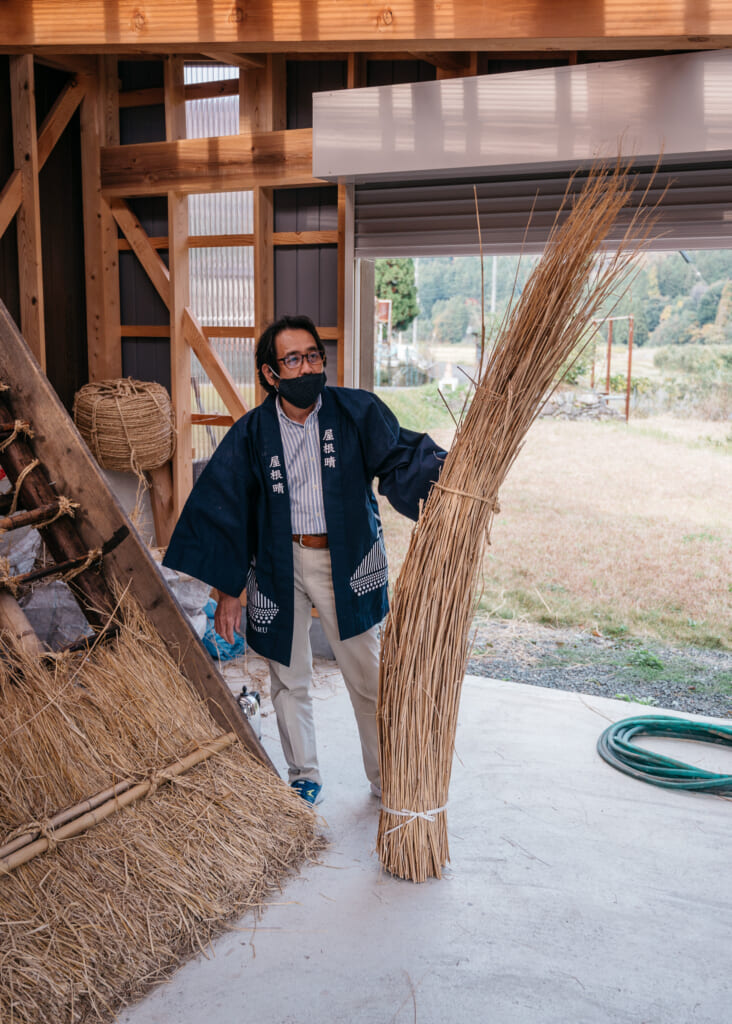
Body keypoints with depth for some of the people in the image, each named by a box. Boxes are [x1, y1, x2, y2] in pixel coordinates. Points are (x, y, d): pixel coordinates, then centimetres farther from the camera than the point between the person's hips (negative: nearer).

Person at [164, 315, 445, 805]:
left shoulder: (358, 411, -6)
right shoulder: (252, 432, -3)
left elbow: (400, 457, -19)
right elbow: (224, 507, 1)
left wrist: (443, 478, -42)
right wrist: (228, 590, 0)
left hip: (345, 562, -1)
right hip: (279, 564, 2)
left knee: (368, 677, 7)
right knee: (289, 680, 14)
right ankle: (304, 778, 34)